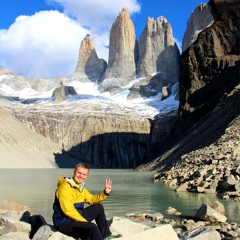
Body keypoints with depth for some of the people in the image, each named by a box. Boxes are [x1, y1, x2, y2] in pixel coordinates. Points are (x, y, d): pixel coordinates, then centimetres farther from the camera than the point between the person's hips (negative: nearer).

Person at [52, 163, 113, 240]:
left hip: (77, 217, 10)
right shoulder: (65, 187, -20)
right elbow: (68, 210, -26)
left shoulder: (80, 187, 9)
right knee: (92, 227, -30)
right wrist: (85, 222, -21)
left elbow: (91, 199, 15)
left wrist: (105, 193, -2)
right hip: (64, 223, -10)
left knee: (99, 208, 14)